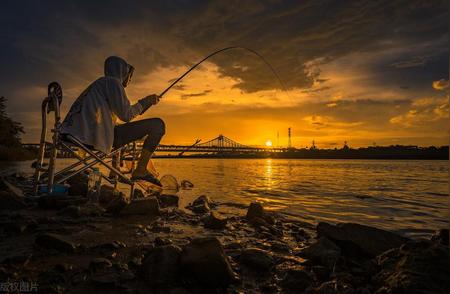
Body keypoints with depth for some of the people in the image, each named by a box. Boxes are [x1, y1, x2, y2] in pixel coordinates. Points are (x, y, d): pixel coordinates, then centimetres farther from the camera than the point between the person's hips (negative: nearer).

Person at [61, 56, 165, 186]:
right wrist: (145, 101, 7)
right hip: (100, 136, -10)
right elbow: (126, 115, -9)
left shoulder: (98, 84, 30)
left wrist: (146, 103, 31)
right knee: (158, 124, -11)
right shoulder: (113, 81, 2)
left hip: (84, 137, 10)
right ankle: (141, 170, -14)